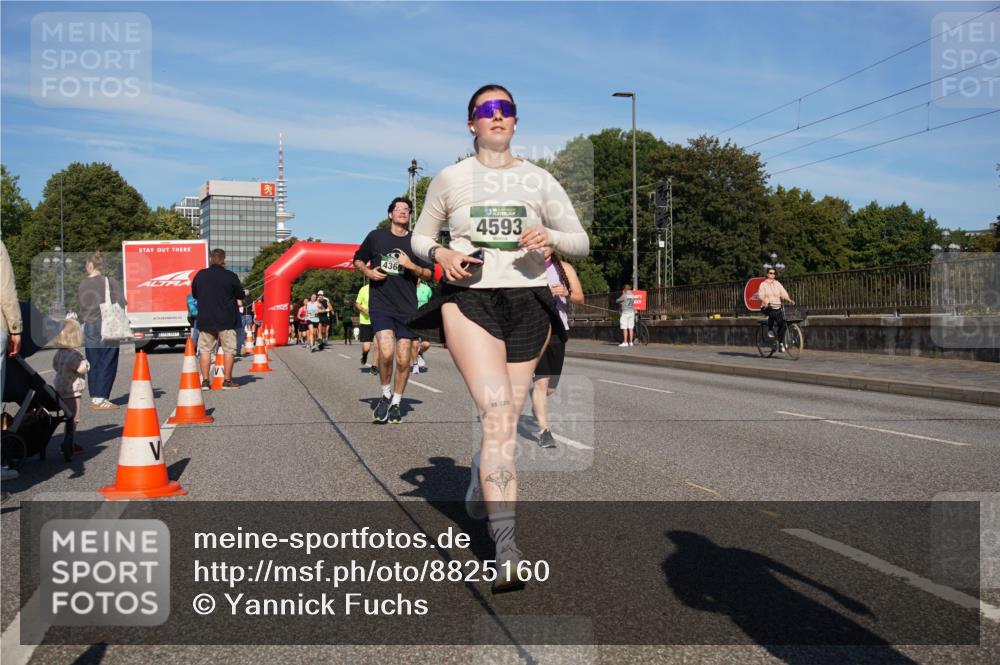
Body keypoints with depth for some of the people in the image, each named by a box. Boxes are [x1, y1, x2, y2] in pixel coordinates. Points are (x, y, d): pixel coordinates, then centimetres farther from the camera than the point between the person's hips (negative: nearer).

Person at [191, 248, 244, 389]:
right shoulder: (230, 276, -9)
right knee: (228, 350, 5)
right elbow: (241, 295, 1)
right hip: (226, 320, -3)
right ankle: (227, 380, 4)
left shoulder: (200, 275, 1)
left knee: (205, 350, 8)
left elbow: (194, 294, 14)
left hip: (205, 319, 3)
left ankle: (205, 381, 5)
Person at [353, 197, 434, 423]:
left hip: (407, 307, 1)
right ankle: (385, 396, 5)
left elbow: (429, 274, 10)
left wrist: (412, 266, -9)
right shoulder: (376, 236, 7)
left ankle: (396, 403, 19)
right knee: (386, 352, -19)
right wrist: (367, 271, -2)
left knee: (403, 360, 1)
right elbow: (358, 259, 19)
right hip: (380, 304, -1)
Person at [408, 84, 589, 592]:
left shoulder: (538, 180, 11)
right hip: (469, 300, -3)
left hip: (528, 303, 3)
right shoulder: (450, 179, 10)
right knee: (497, 413, -20)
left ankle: (480, 482, 42)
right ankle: (507, 552, -24)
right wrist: (441, 254, -5)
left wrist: (550, 237, -10)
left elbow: (581, 242, 12)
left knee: (506, 420, 8)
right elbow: (420, 236, 18)